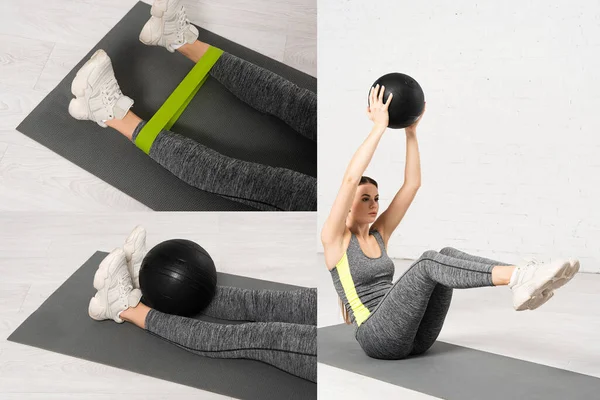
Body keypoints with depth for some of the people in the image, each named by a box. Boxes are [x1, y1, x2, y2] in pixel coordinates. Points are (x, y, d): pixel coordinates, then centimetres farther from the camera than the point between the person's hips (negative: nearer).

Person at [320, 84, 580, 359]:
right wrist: (379, 127, -12)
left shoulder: (379, 234, 20)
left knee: (448, 254, -16)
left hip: (413, 338, 7)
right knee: (429, 262, -29)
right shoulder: (335, 239, 1)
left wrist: (411, 131, 12)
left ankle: (523, 283, -38)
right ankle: (518, 277, -48)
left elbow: (412, 184, 16)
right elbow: (351, 179, -14)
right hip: (380, 337, -7)